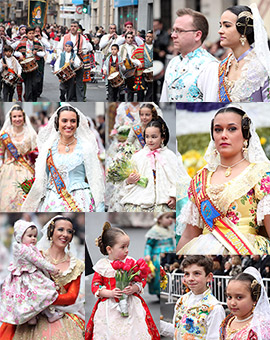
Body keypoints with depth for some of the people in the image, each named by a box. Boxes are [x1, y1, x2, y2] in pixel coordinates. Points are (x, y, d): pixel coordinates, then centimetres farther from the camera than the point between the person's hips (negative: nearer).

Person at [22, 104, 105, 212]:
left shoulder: (86, 148, 3)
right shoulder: (48, 148, 10)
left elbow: (96, 179, 3)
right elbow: (40, 182, 15)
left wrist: (99, 209, -4)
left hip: (79, 203, -2)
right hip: (53, 203, 2)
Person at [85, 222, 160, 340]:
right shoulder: (102, 266, -2)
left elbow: (141, 280, 5)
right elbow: (95, 286, -1)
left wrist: (133, 289, -16)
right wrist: (110, 293, -17)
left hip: (131, 305, 1)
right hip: (109, 307, -1)